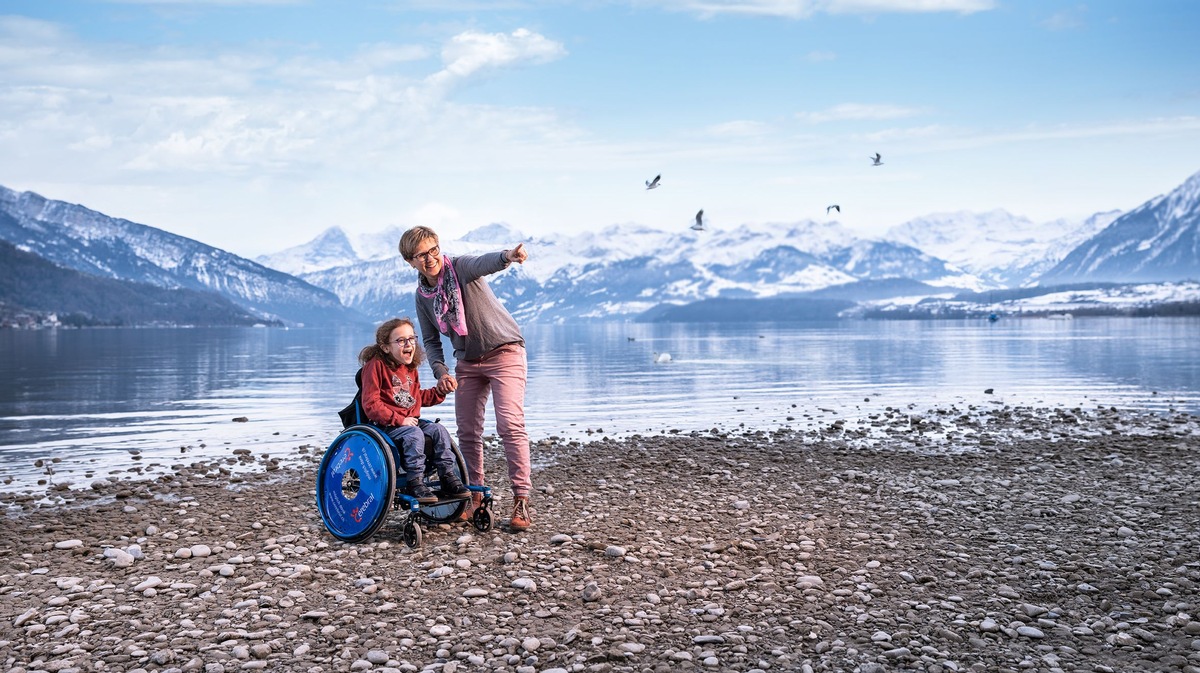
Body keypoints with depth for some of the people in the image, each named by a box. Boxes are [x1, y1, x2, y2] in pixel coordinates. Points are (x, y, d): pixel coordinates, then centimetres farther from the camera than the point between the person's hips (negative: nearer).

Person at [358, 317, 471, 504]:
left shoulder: (410, 368, 14)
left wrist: (439, 392, 9)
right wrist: (399, 419, -22)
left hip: (411, 420, 8)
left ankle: (448, 477, -4)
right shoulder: (376, 365, -11)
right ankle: (415, 482, -25)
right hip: (384, 424, -7)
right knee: (415, 434, -31)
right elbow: (371, 404, -16)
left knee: (439, 430, -10)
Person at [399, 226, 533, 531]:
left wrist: (508, 255, -61)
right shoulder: (422, 295, 2)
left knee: (510, 425, -16)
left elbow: (485, 263, -38)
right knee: (467, 431, 5)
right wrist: (441, 371, -9)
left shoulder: (460, 267, -15)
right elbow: (431, 341, 9)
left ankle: (521, 499, -13)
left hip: (504, 352, -6)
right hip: (467, 362, 6)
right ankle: (474, 495, 20)